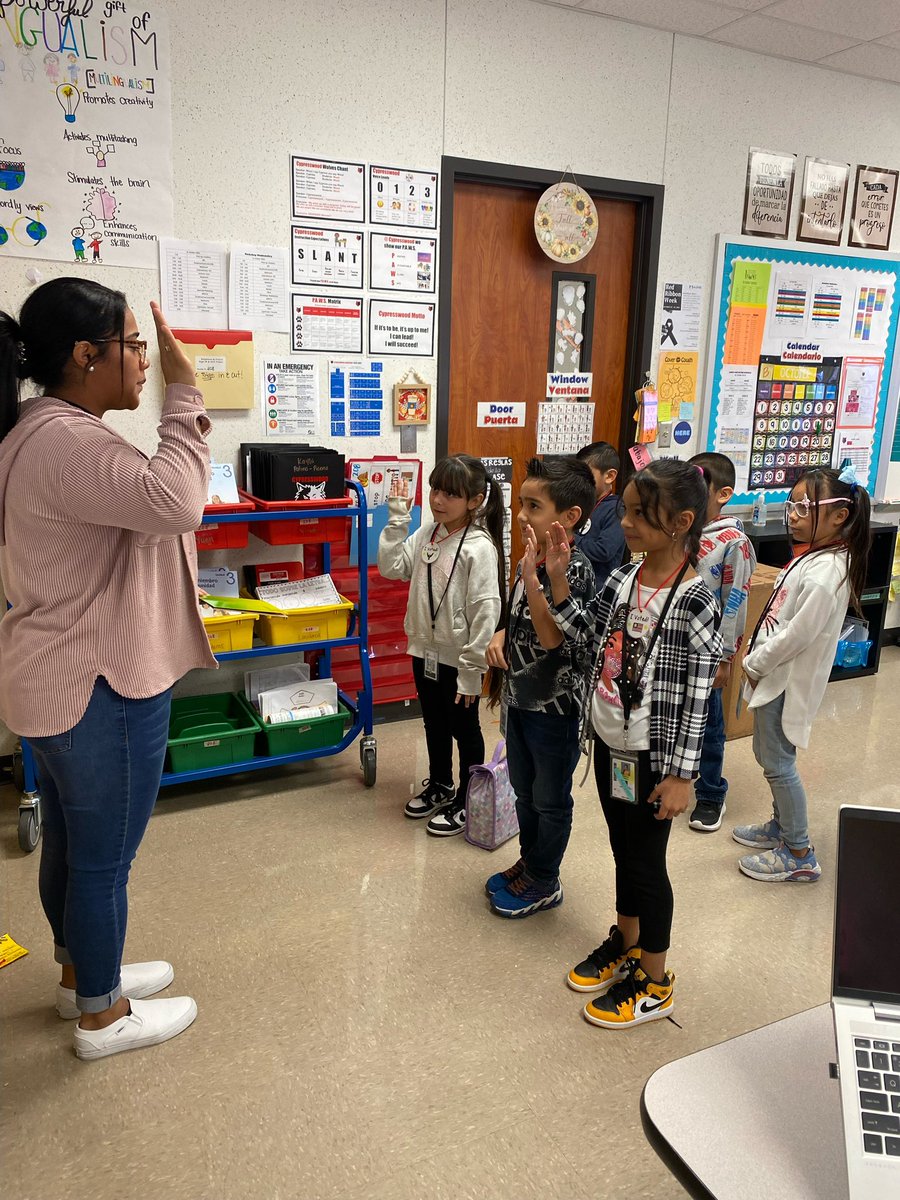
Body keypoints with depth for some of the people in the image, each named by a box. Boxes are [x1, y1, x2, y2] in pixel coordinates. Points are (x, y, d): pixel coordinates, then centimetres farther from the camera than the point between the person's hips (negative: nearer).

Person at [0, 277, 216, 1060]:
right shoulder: (66, 443, -23)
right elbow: (172, 502, -37)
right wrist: (183, 396, -28)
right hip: (99, 687, -11)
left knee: (71, 844, 23)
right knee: (105, 858, 7)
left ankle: (81, 976, 43)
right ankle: (103, 1016, 27)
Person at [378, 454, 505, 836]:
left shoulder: (479, 548, -20)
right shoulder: (426, 535, 2)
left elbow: (486, 612, -21)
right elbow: (391, 567, 1)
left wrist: (472, 669, -20)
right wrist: (397, 520, -6)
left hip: (458, 660, -7)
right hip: (425, 651, 7)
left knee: (464, 729, 11)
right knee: (434, 724, 23)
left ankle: (466, 802, 28)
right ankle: (439, 785, 44)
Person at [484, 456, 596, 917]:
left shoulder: (573, 568, -22)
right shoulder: (531, 560, 3)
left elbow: (552, 637, -30)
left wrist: (532, 576, -37)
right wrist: (500, 636, -4)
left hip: (555, 706, -8)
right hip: (521, 698, 8)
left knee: (550, 800, 12)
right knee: (524, 792, 23)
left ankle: (544, 882, 29)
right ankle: (528, 863, 42)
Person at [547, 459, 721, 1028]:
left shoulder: (695, 602, -21)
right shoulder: (623, 578, -1)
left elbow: (697, 697, -18)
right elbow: (587, 632, 10)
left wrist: (681, 774, -15)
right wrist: (558, 580, -3)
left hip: (653, 756, -6)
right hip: (610, 744, 6)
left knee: (646, 862, 8)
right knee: (623, 849, 22)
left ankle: (655, 982, 28)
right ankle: (626, 943, 44)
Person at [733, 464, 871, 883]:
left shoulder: (825, 573, -25)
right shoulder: (811, 557, 6)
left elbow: (797, 635, -25)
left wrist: (754, 663, -13)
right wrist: (755, 659, 8)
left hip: (788, 680, -10)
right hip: (775, 674, 10)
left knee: (778, 763, 1)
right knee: (768, 754, 21)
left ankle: (800, 855, 15)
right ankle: (780, 826, 39)